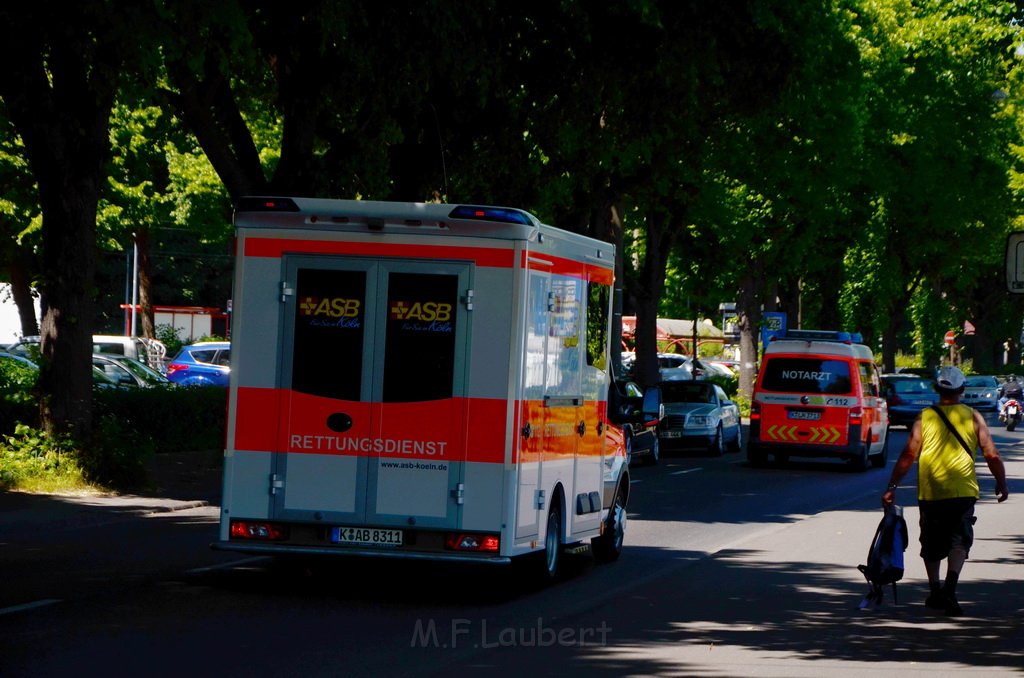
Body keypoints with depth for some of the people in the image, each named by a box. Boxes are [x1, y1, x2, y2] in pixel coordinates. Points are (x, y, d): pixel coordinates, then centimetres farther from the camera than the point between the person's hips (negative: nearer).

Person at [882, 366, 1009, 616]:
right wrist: (1001, 483, 13)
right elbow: (992, 455, -1)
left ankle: (935, 590, 21)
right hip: (963, 492, -1)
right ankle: (949, 588, -18)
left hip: (930, 492, 1)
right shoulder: (972, 417, 1)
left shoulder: (925, 417, 1)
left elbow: (908, 455, -5)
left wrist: (891, 487, -1)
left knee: (931, 543, 15)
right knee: (959, 540, 2)